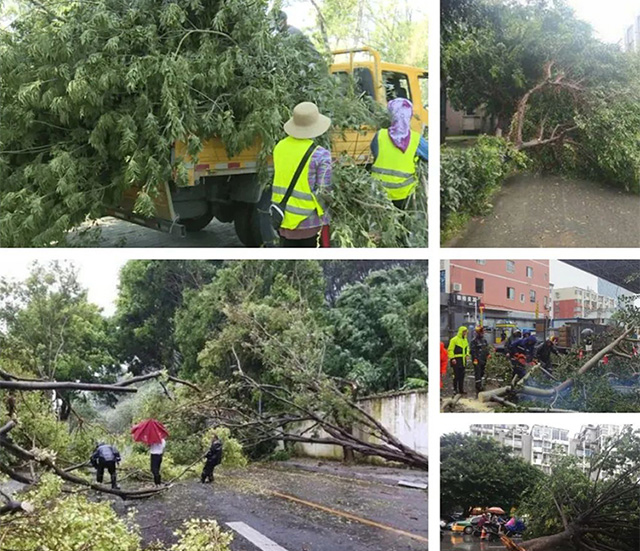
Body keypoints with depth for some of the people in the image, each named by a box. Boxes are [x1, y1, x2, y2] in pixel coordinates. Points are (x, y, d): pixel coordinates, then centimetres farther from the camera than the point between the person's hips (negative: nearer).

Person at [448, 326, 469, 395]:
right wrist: (452, 358, -17)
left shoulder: (465, 340, 15)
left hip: (463, 360, 7)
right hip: (456, 360, -7)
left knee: (462, 376, 9)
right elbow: (450, 350, -10)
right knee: (456, 375, -6)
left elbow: (467, 348, 26)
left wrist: (467, 355, 9)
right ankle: (455, 389, 0)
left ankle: (461, 389, 15)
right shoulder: (454, 340, -8)